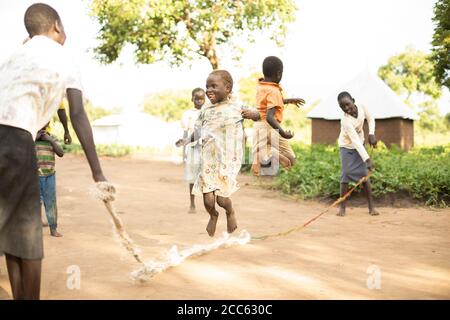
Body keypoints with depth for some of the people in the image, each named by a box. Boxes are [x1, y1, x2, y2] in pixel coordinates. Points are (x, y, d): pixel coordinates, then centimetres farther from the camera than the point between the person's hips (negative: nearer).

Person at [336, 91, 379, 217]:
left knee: (364, 174, -2)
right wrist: (367, 159, -43)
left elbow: (371, 120, 2)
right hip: (347, 146, -4)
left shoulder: (362, 107, -19)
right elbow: (355, 141, -38)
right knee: (346, 173, -16)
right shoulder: (345, 120, -34)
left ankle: (371, 206, 2)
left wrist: (371, 134, -15)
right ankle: (342, 207, -7)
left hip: (360, 145, 4)